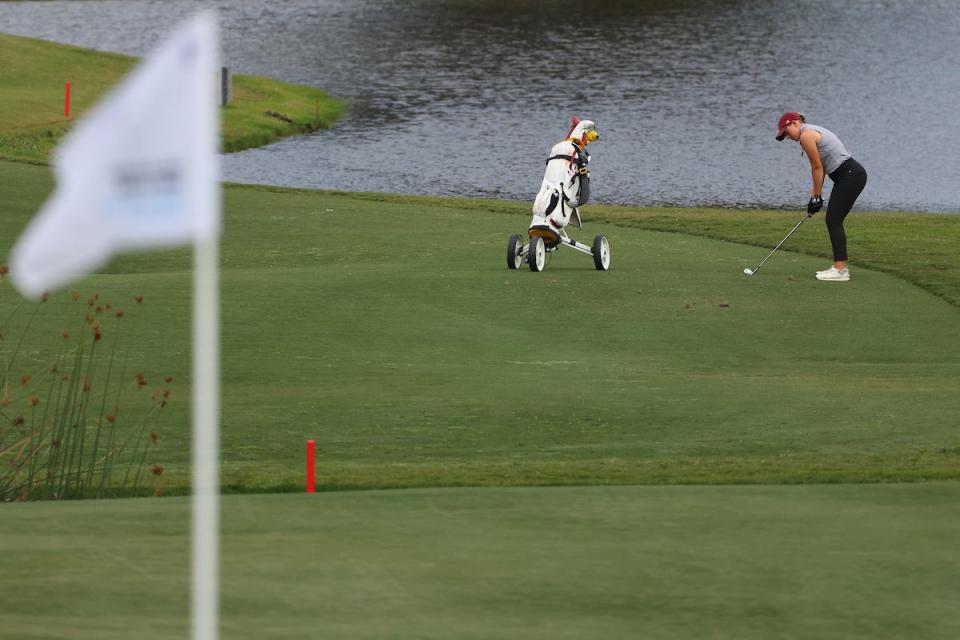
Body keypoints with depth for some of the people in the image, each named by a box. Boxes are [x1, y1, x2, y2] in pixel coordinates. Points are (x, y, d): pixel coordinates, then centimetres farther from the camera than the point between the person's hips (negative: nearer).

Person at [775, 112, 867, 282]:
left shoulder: (806, 135, -11)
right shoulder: (814, 131, 19)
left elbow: (817, 168, -10)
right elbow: (820, 168, 18)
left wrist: (817, 196, -3)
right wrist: (815, 193, 14)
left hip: (850, 176, -10)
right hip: (851, 174, 10)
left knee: (833, 220, -9)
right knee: (833, 221, 11)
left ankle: (840, 269, -12)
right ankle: (840, 267, 12)